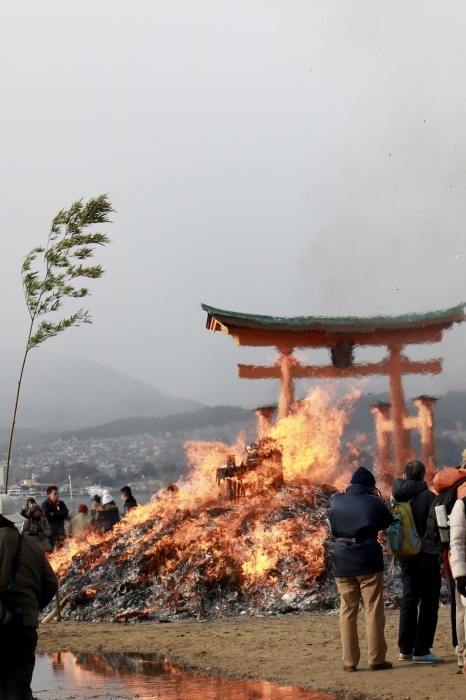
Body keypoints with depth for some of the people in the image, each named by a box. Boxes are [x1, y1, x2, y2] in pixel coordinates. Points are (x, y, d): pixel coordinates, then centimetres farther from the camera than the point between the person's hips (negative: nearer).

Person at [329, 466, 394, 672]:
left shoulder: (336, 501, 4)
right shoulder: (374, 503, -4)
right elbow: (388, 522, 12)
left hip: (342, 561, 3)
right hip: (368, 559, -3)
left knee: (347, 611, 8)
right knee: (374, 611, 3)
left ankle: (349, 661, 7)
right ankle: (376, 659, 2)